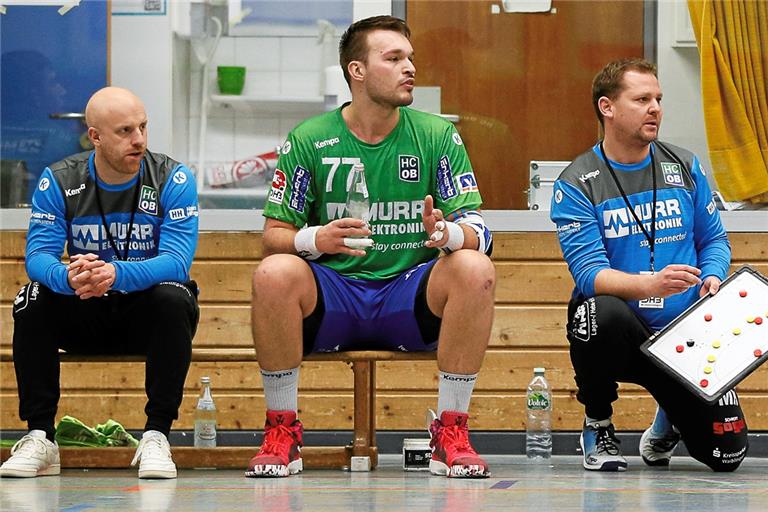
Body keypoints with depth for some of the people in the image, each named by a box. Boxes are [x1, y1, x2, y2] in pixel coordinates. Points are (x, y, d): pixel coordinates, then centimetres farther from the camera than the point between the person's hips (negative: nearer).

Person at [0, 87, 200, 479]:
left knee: (173, 297, -34)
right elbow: (38, 255, -16)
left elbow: (177, 261, -24)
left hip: (146, 313, -2)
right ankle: (40, 437, -20)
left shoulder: (173, 179, -12)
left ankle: (156, 436, -27)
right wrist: (68, 277, -41)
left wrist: (117, 274, -44)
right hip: (84, 315, 2)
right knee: (33, 299, -26)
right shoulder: (59, 181, -6)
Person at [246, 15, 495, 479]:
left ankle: (451, 433, -18)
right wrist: (314, 239, -23)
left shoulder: (438, 136, 3)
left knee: (475, 268, -29)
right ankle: (281, 432, -15)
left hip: (411, 297, 1)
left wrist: (448, 233, -27)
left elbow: (477, 230, -2)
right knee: (274, 272, -32)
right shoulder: (308, 140, 1)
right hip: (332, 292, -1)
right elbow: (274, 234, 1)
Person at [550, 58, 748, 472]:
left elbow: (713, 239, 14)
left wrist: (713, 278, -10)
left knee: (726, 452, -9)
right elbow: (588, 271, -16)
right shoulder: (576, 183, -6)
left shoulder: (685, 167, 7)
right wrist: (648, 285, -35)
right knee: (604, 313, -41)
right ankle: (597, 426, -9)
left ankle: (669, 422, 31)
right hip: (620, 330, -3)